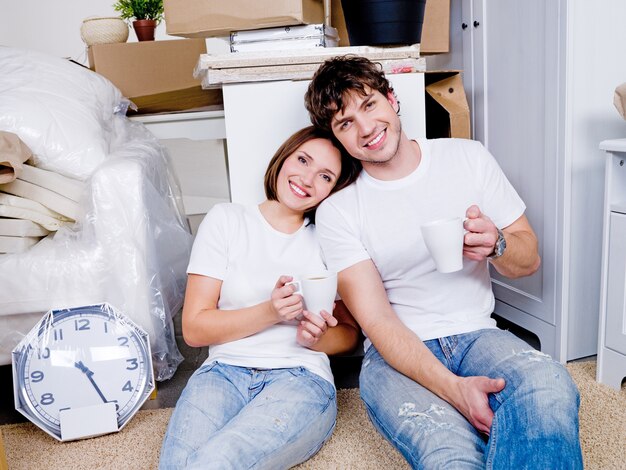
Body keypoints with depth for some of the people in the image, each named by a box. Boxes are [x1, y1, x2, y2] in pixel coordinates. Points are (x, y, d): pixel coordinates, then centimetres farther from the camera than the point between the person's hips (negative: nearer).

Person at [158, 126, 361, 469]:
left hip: (301, 377, 0)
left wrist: (317, 338, -8)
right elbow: (194, 329, 2)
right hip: (224, 371, 1)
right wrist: (270, 312, -13)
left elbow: (350, 333, 16)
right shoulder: (226, 219, 8)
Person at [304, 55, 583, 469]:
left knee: (550, 386, -33)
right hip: (397, 353, -2)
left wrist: (496, 244, -16)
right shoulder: (336, 212, -3)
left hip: (475, 334, 3)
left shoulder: (469, 157, 4)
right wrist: (454, 388, -25)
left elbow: (529, 261, 9)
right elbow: (377, 321, -9)